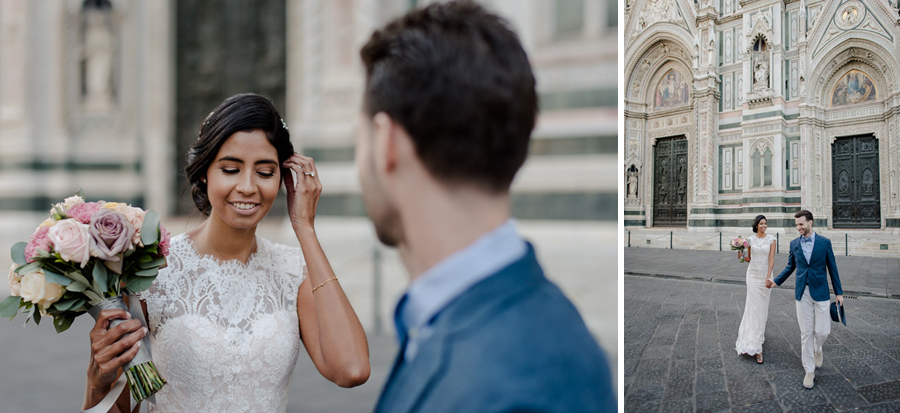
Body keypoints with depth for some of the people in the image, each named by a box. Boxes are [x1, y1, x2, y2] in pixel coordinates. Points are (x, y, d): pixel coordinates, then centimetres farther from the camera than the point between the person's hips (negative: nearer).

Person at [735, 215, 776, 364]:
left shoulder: (771, 239, -2)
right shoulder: (751, 240, 4)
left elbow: (771, 259, -8)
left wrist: (768, 277, -18)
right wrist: (741, 256, -9)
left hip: (765, 275, 0)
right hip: (753, 274, 1)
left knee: (762, 308, 6)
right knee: (754, 308, -4)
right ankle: (756, 347, -3)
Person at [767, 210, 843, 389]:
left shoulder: (824, 242, -2)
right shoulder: (794, 244, 5)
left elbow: (832, 268, 2)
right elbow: (790, 267, 15)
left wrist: (839, 292, 3)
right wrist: (775, 281, 6)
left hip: (820, 292, -2)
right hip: (802, 293, 2)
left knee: (822, 330, -2)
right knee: (806, 332, 2)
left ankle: (817, 349, 34)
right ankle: (809, 370, 10)